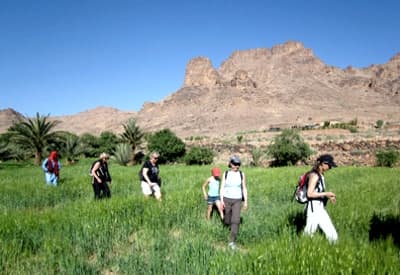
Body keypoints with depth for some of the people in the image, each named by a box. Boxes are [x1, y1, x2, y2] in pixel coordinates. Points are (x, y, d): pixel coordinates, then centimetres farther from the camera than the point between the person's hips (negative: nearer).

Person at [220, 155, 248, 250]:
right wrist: (221, 200, -13)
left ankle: (232, 242, -10)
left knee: (235, 221, -15)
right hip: (227, 199, 1)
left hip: (237, 200, -1)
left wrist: (246, 201, 0)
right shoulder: (226, 174, -3)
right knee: (227, 221, 12)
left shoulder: (242, 174, -2)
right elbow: (222, 188, -3)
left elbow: (244, 188, 3)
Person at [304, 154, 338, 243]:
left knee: (332, 235, 8)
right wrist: (326, 193, -18)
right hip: (313, 209, -9)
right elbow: (309, 194, -24)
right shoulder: (314, 175, -18)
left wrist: (328, 196, 7)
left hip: (321, 209, 9)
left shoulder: (321, 175, 10)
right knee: (308, 235, 3)